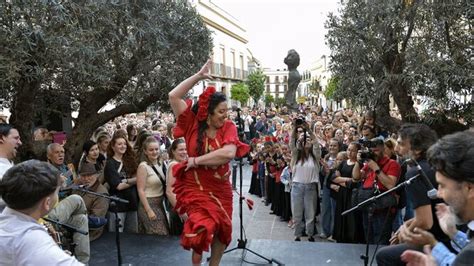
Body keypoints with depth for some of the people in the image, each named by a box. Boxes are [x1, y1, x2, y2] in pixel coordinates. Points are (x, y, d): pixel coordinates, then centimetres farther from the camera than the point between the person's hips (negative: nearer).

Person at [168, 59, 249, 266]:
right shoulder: (193, 124, -9)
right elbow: (173, 96, -16)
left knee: (222, 230, 15)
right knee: (202, 227, -16)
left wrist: (197, 160, -20)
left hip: (221, 189, 3)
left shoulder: (228, 127, -7)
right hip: (195, 187, -2)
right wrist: (199, 75, -16)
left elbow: (229, 153, -24)